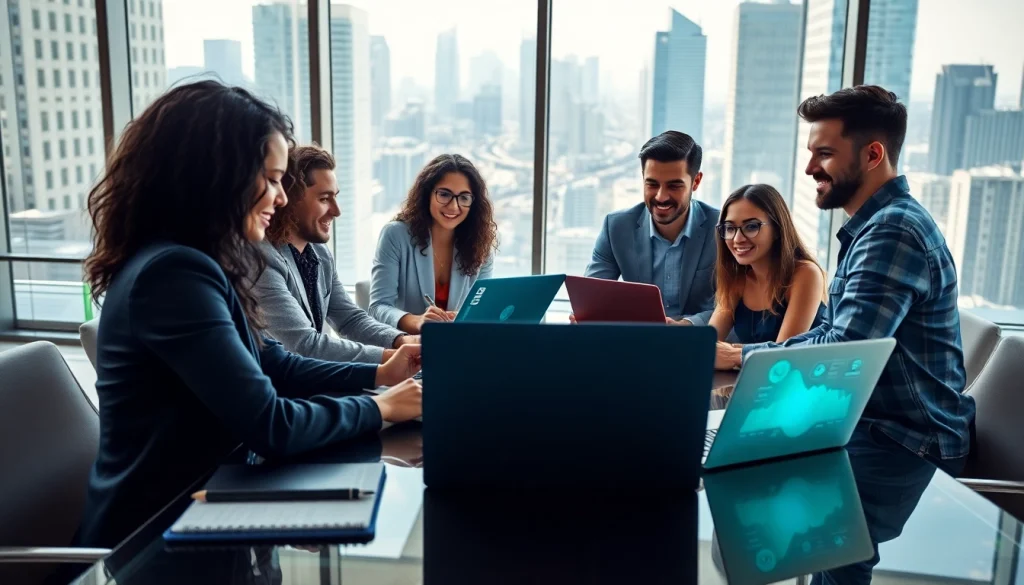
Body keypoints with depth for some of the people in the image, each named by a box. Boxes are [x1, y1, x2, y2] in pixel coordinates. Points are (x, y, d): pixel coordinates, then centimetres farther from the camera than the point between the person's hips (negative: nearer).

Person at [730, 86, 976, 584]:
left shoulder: (893, 231, -22)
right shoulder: (875, 226, 13)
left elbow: (842, 354, -29)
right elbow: (836, 336, 13)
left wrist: (740, 356, -18)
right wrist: (746, 355, 0)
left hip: (900, 439, -10)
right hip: (874, 421, 10)